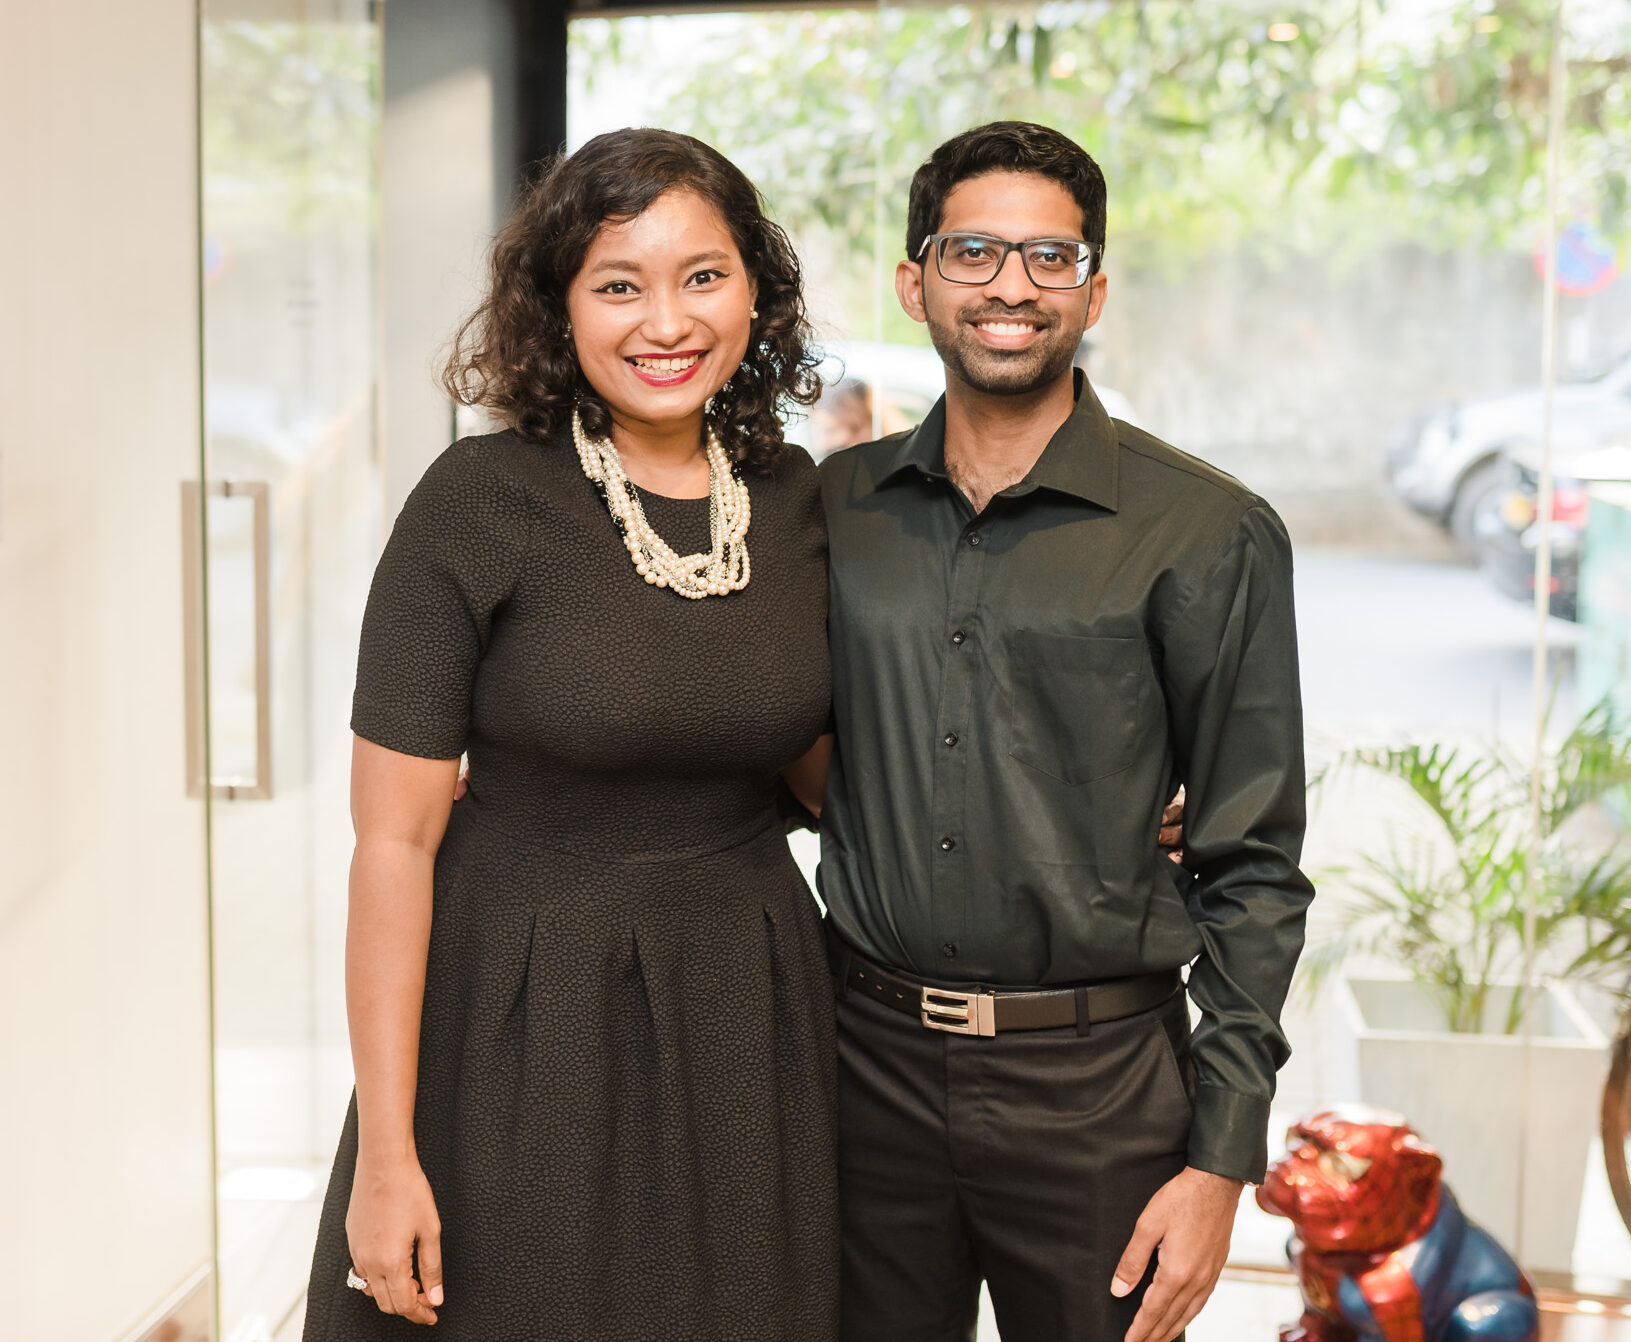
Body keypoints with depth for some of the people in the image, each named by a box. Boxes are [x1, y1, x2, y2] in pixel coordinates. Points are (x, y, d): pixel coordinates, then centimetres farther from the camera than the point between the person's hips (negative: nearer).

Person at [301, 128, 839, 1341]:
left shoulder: (794, 499, 2)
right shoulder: (478, 503, -12)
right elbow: (395, 836, -13)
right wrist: (386, 1153, -14)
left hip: (744, 1025, 4)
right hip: (522, 1031, -4)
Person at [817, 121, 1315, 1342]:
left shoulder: (1209, 534, -7)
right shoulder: (834, 507, 4)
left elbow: (1252, 869, -6)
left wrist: (1223, 1158, -9)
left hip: (1094, 1077, -3)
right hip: (872, 1056, 3)